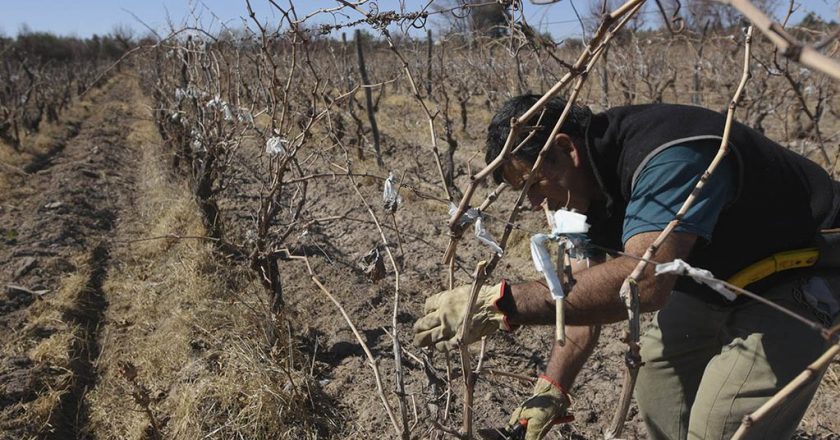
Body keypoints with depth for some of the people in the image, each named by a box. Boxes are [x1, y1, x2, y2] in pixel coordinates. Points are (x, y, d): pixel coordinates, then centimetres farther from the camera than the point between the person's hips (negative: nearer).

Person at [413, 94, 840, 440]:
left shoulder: (669, 157, -35)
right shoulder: (590, 180, -6)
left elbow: (644, 279, -50)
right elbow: (588, 290, -3)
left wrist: (500, 303, -51)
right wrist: (551, 388, -11)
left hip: (803, 273, -8)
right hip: (720, 274, 9)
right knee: (655, 368, 13)